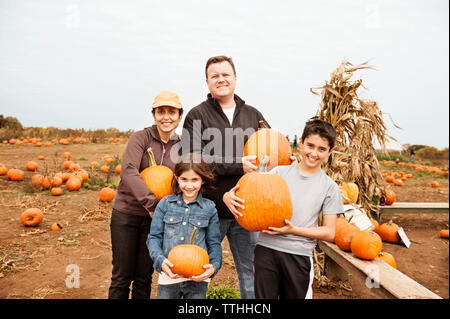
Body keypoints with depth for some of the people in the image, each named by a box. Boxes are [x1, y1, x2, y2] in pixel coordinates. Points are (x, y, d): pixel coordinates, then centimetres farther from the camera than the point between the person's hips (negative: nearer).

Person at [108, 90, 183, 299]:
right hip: (126, 214, -2)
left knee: (144, 278, 14)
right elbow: (128, 171, -25)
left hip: (156, 219, 3)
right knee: (122, 276, 10)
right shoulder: (140, 138, -10)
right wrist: (151, 203, -33)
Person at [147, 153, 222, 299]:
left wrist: (214, 266, -14)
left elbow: (214, 243, 4)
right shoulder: (165, 203, 1)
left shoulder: (209, 208, 0)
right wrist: (160, 260, -15)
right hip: (169, 274, 1)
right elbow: (154, 237, 2)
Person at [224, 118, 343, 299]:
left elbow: (330, 233, 1)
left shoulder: (330, 187, 2)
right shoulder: (279, 172, 3)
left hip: (299, 255, 0)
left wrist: (293, 229, -13)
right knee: (263, 296, 7)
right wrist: (230, 197, -21)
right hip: (266, 248, 0)